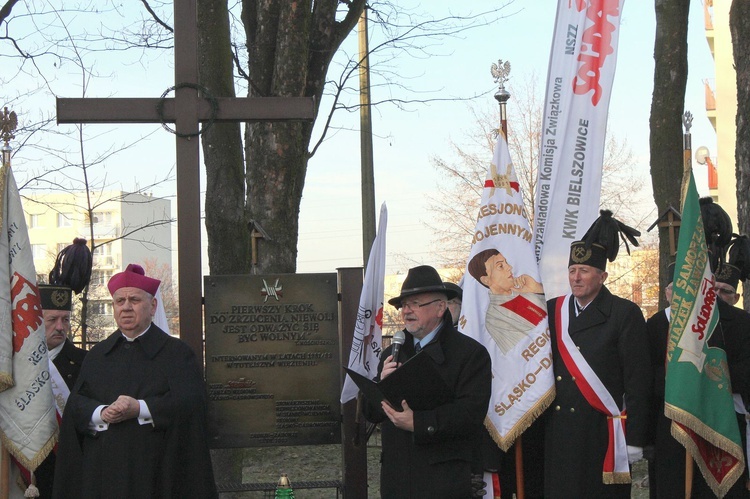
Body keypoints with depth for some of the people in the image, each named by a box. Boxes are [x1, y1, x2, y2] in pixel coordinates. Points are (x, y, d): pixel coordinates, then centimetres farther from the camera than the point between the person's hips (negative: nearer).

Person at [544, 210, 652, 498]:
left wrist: (634, 440, -9)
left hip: (601, 432, -4)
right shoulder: (551, 311, 11)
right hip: (557, 433, 4)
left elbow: (638, 383, -6)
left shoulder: (625, 314, -3)